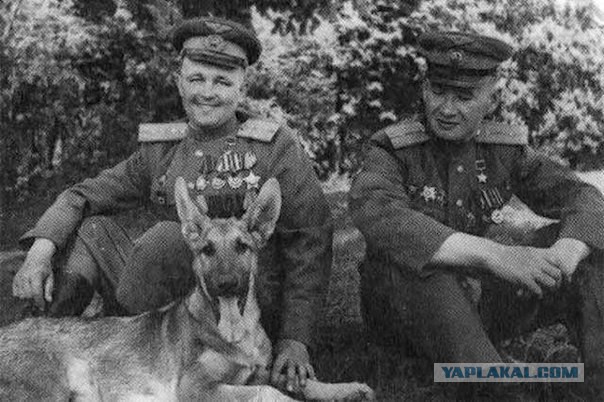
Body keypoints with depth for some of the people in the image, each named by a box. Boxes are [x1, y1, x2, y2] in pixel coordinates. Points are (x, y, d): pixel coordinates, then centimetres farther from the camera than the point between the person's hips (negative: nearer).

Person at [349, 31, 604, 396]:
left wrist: (561, 256, -31)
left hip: (477, 307, 4)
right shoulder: (392, 150, -13)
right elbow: (376, 215, -34)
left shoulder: (506, 151, 1)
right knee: (408, 259, -36)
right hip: (404, 309, -4)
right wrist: (494, 255, -43)